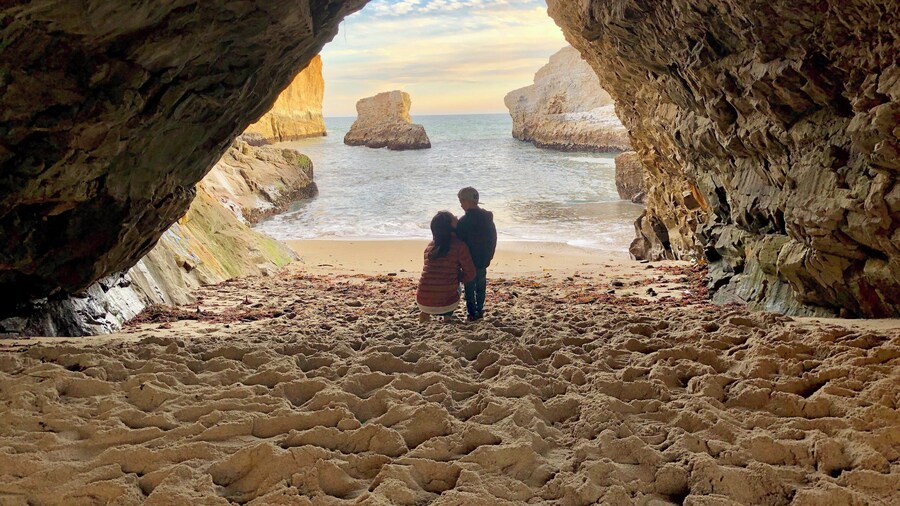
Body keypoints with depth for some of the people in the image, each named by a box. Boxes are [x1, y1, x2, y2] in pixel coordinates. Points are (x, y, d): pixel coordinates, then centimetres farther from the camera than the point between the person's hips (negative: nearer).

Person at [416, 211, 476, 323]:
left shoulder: (430, 246, 8)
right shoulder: (459, 245, -7)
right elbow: (470, 275, -4)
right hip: (446, 304, -3)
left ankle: (425, 312, 22)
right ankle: (447, 314, 17)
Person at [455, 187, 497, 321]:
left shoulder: (464, 221, -22)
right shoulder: (488, 217, 0)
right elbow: (493, 238, 9)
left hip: (469, 261, -6)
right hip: (484, 260, 6)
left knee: (470, 286, 6)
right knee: (481, 285, 19)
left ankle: (472, 313, 10)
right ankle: (479, 310, 27)